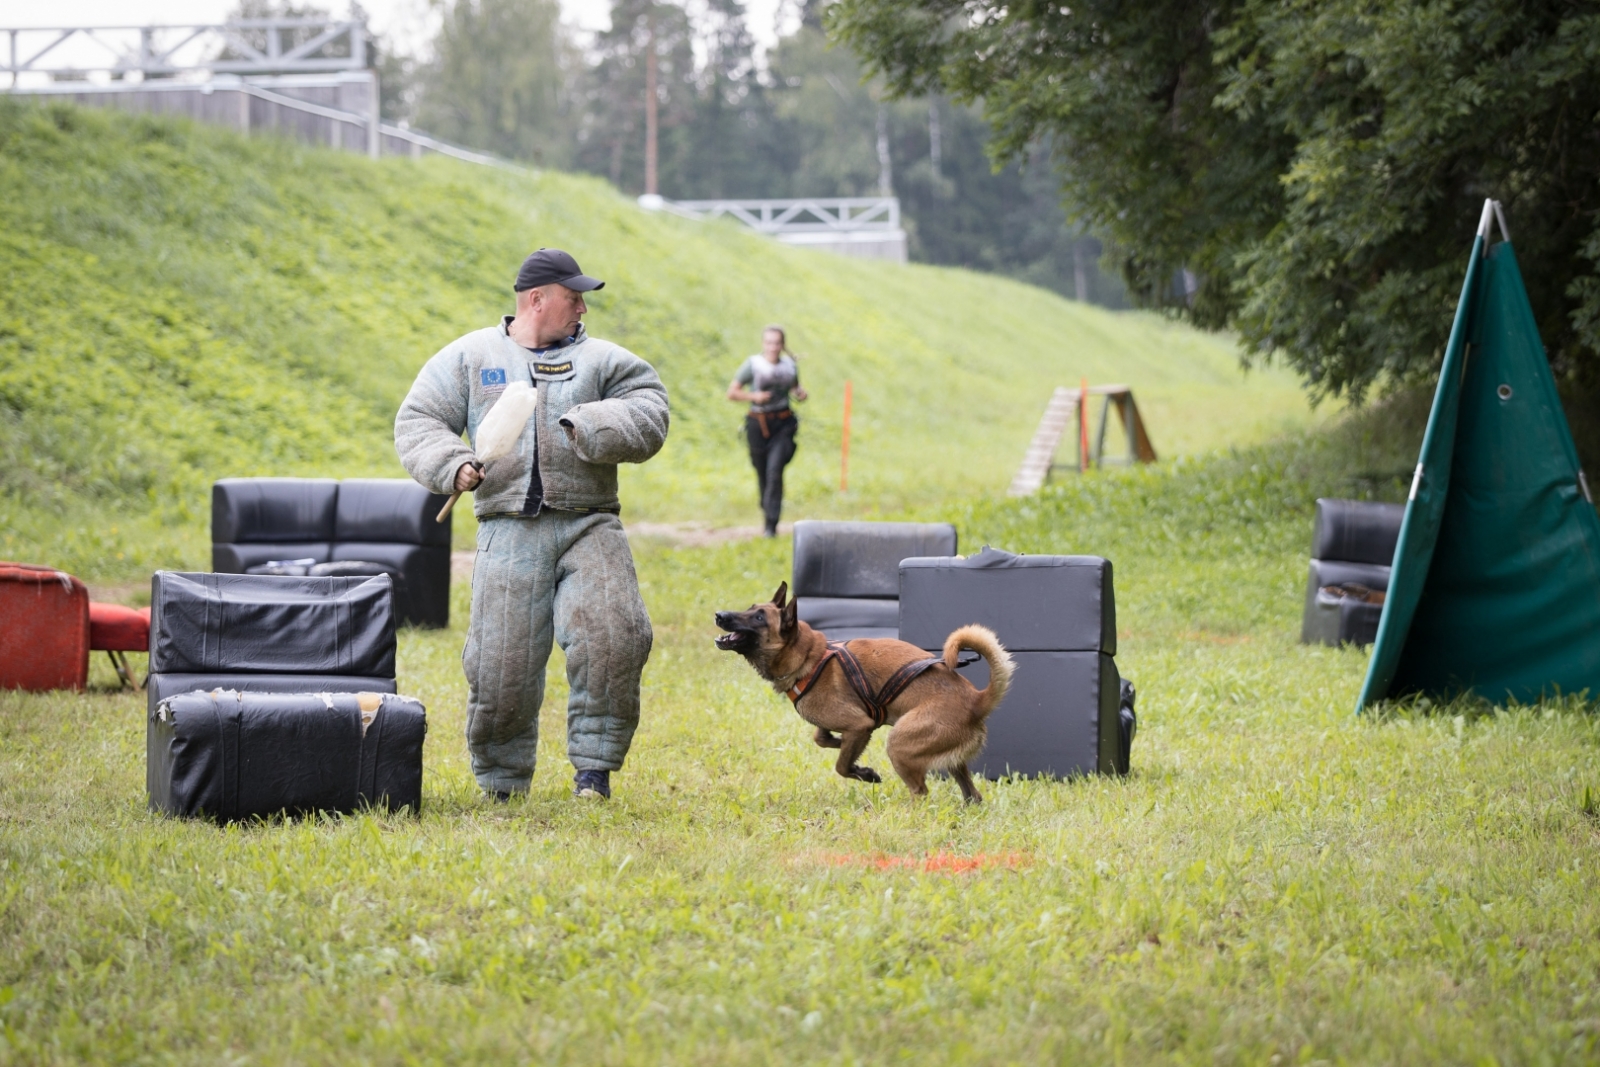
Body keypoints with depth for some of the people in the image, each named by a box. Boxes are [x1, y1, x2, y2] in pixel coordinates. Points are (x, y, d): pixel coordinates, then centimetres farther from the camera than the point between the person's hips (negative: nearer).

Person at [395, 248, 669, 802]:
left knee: (613, 638, -19)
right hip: (509, 532, 0)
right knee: (500, 666, -3)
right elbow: (417, 424, 9)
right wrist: (452, 465, -9)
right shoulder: (469, 356, 12)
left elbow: (647, 417, 2)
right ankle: (502, 783, 14)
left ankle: (593, 765, -5)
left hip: (588, 526, 0)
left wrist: (591, 426, -14)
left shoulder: (601, 360, 13)